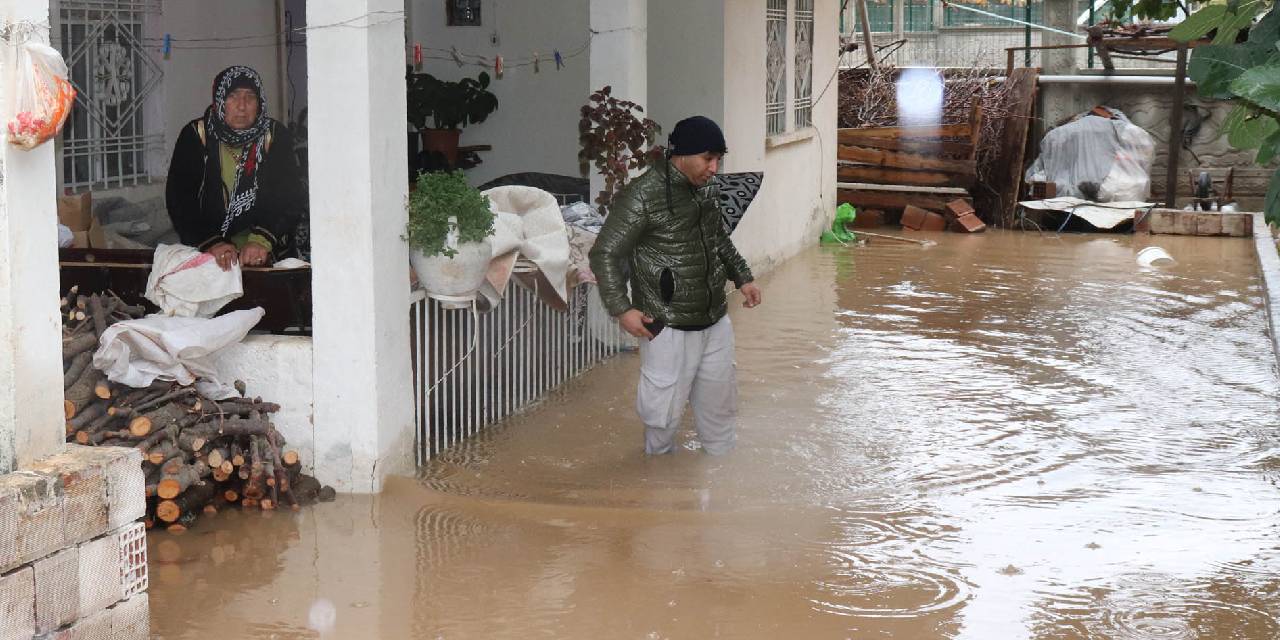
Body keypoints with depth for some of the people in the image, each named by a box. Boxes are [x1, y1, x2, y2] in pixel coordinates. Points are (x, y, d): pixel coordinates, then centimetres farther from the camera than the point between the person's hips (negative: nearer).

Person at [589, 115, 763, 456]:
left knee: (721, 402, 18)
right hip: (669, 328, -7)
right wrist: (623, 309, -18)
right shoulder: (643, 195, -17)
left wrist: (743, 277, 20)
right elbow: (604, 254, -14)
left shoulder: (706, 190, 6)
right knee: (665, 410, 1)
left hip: (715, 322, 7)